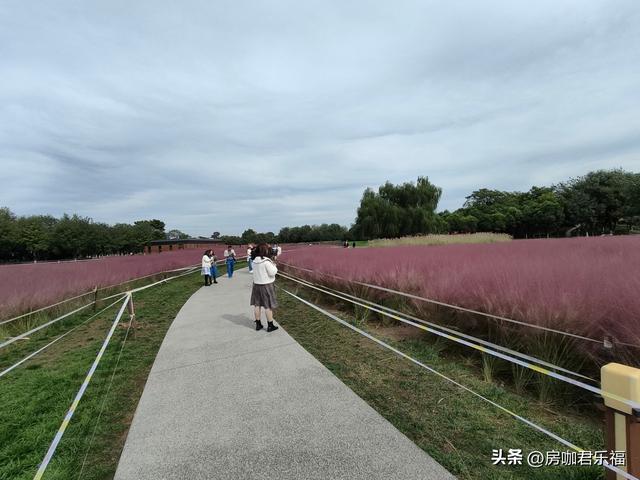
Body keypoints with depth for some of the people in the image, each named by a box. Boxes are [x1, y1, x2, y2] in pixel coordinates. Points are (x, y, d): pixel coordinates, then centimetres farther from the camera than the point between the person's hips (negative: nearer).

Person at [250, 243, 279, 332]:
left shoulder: (255, 261, 2)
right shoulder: (266, 261, -20)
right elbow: (272, 273, -18)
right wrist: (274, 266, 0)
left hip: (256, 284, 7)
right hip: (266, 285, -7)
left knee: (257, 305, 12)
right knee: (268, 306, 3)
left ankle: (258, 324, 23)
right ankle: (270, 325, 11)